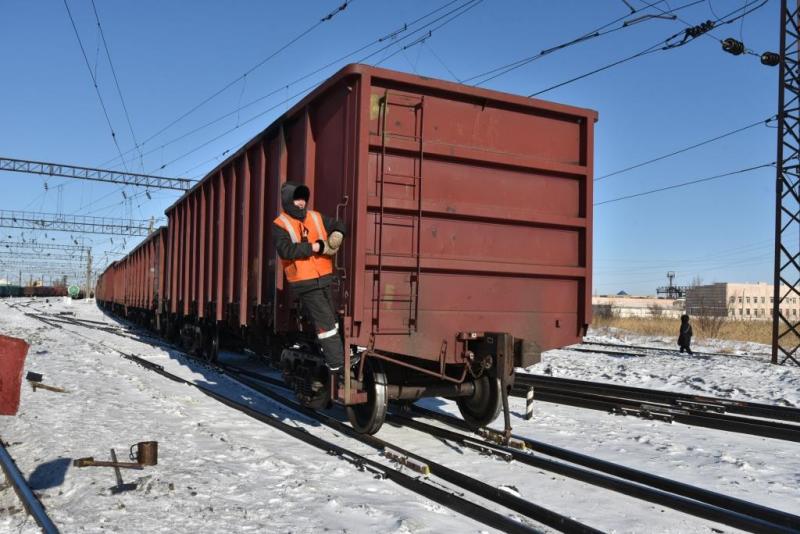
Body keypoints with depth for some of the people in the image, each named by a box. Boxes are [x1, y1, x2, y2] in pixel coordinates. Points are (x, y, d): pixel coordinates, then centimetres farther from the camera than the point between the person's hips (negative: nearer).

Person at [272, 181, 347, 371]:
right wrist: (314, 247, -22)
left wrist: (337, 234, -3)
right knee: (325, 321, -6)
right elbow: (286, 250, -23)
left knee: (331, 318, 17)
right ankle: (337, 363, 0)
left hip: (326, 278, 7)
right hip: (305, 283, -7)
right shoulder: (280, 225, -8)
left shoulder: (316, 217, 8)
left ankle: (332, 355, 33)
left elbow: (337, 225, 21)